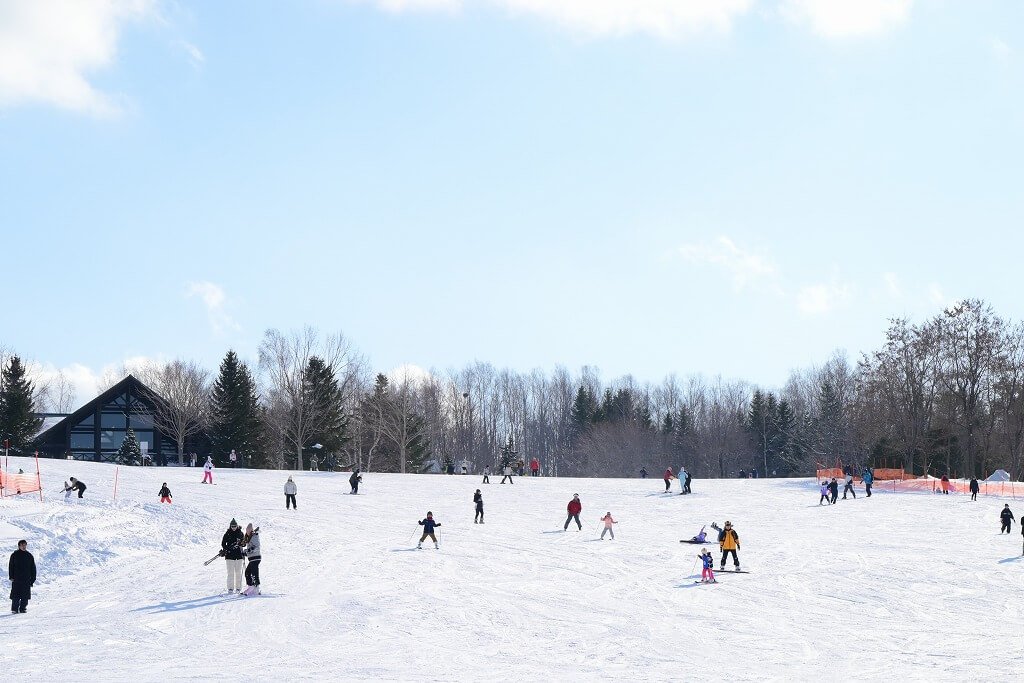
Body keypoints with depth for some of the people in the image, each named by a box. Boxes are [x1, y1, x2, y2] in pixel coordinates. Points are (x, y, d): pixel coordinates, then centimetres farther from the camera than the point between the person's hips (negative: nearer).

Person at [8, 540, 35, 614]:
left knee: (25, 596, 1)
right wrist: (11, 577, -5)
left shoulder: (29, 556, 9)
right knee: (16, 595, -5)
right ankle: (14, 609, 1)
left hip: (26, 580, 2)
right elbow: (10, 566, 4)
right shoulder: (14, 555, 3)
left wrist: (32, 579, 6)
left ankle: (22, 609, 9)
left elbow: (33, 569, 12)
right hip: (16, 579, -2)